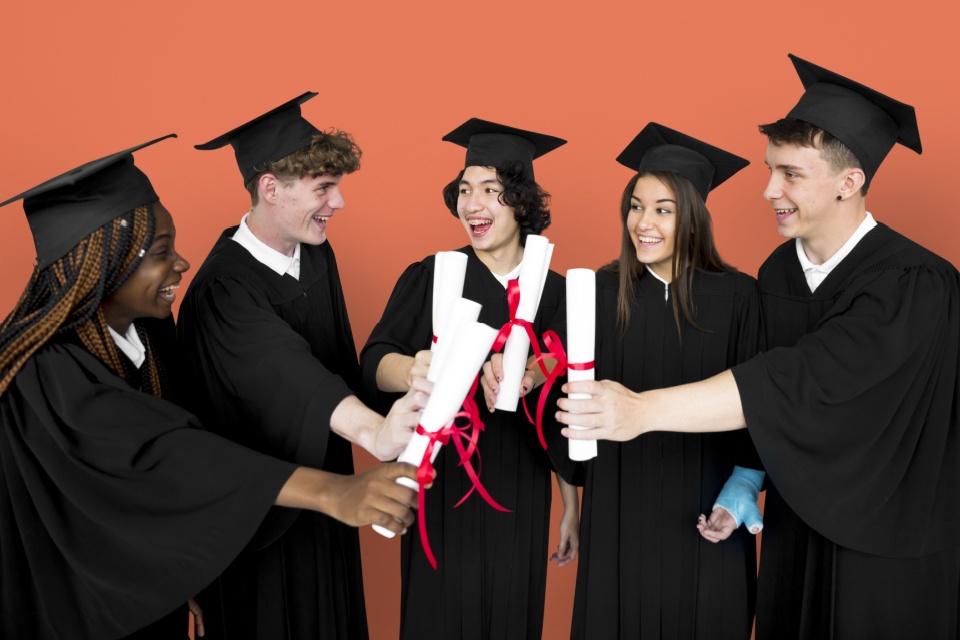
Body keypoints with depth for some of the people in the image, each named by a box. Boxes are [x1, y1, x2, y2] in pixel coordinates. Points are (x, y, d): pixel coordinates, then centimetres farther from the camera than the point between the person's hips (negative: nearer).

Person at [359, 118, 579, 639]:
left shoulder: (554, 292, 1)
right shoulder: (429, 278, -4)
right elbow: (374, 360, -17)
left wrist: (571, 506, 8)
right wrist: (411, 371, -41)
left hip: (520, 500, 2)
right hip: (443, 490, -1)